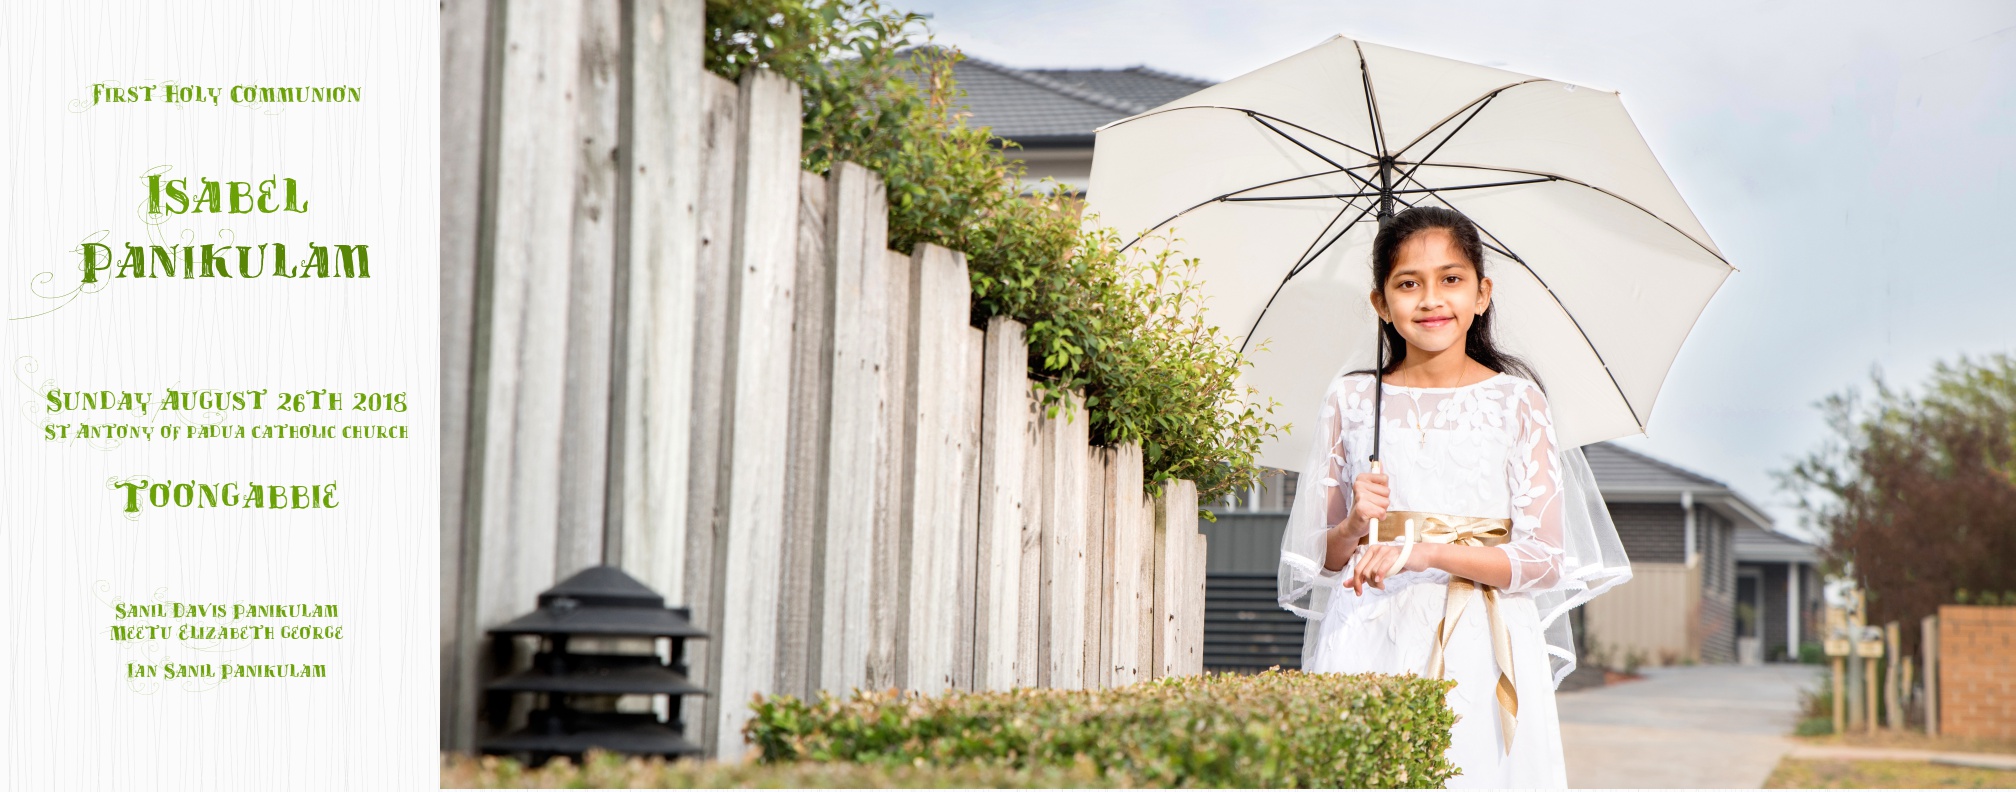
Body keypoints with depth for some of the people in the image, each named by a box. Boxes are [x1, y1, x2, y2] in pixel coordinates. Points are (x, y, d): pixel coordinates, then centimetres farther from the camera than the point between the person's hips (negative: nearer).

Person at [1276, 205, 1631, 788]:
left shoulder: (1514, 400, 3)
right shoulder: (1350, 400, 8)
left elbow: (1545, 559, -4)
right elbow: (1317, 558, 11)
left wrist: (1428, 552, -16)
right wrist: (1354, 527, -10)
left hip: (1481, 649, -1)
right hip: (1369, 646, 1)